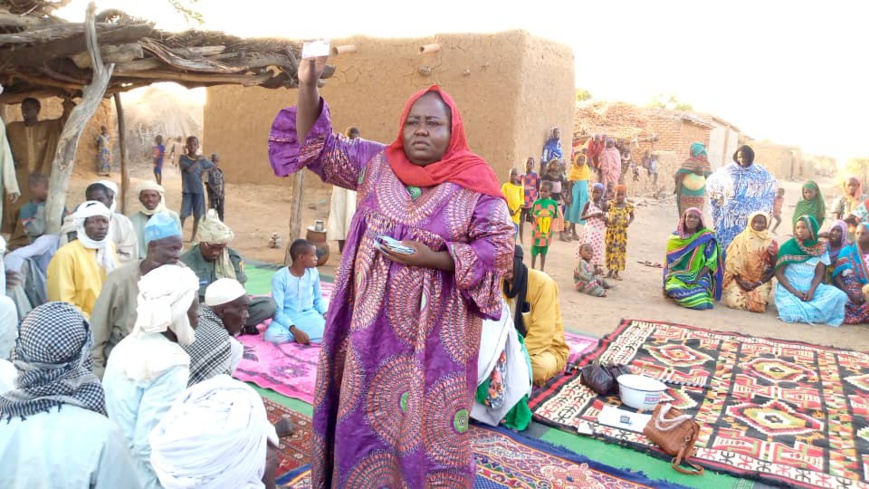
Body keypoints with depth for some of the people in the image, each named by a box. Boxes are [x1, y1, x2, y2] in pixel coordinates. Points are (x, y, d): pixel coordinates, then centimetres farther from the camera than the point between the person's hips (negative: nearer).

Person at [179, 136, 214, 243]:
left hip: (199, 190, 3)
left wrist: (204, 171, 1)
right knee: (183, 214, -8)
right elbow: (189, 169, -23)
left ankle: (193, 237, 18)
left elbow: (212, 166, 19)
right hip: (187, 190, -3)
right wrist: (197, 160, -15)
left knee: (198, 215, 6)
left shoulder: (201, 159, 3)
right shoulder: (183, 158, -6)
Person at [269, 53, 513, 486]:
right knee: (367, 415, 16)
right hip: (375, 323, 3)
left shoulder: (474, 184, -8)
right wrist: (308, 86, -9)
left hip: (435, 331, -3)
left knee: (427, 422, 9)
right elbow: (317, 149, 4)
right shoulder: (374, 163, 2)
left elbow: (498, 249, -9)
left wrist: (432, 258, -20)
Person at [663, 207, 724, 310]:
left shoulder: (707, 238, 0)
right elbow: (669, 262, 8)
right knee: (674, 289, -32)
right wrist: (666, 282, -3)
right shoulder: (675, 237, 6)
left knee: (701, 302, -27)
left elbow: (711, 262, -3)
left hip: (699, 278, -1)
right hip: (677, 276, 1)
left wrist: (697, 279, -15)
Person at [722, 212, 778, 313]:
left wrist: (758, 283, -12)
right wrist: (739, 280, -13)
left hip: (760, 282, 0)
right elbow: (732, 263, 0)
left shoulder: (771, 243, -1)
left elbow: (773, 269, 0)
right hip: (739, 280, 0)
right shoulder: (740, 239, 0)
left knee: (757, 305, -25)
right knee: (734, 301, -26)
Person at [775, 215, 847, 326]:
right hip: (789, 289, -3)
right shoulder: (788, 247, -5)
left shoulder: (820, 249, 3)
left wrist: (811, 290, -17)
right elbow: (779, 273, -7)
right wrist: (794, 292, -16)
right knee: (791, 312, -29)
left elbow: (819, 274, 2)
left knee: (838, 295, -22)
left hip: (811, 288, 3)